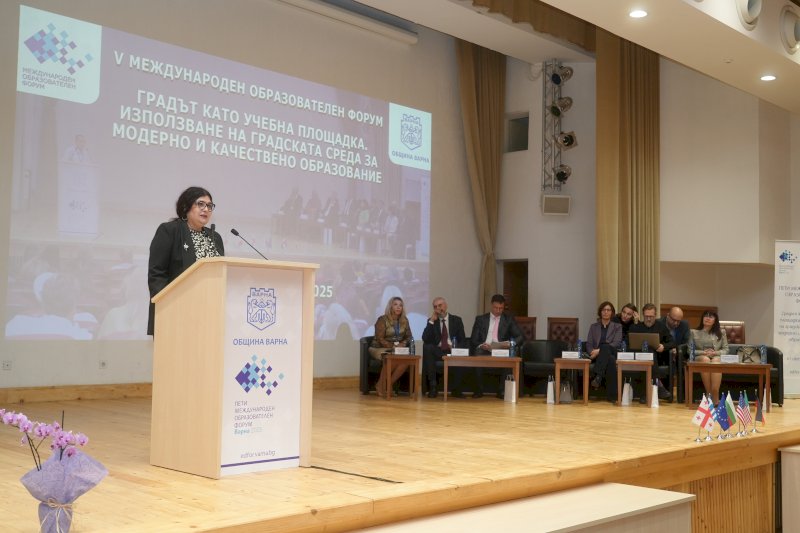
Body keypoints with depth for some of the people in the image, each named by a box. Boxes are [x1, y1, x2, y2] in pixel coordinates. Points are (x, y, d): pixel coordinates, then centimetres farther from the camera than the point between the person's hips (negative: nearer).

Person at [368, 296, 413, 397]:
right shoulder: (382, 320, -7)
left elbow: (409, 337, 9)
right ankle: (381, 385, -19)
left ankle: (389, 385, -19)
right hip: (380, 349, -4)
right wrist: (393, 346, -23)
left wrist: (402, 344, -13)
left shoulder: (404, 321, 8)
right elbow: (380, 339, -12)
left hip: (398, 349, 5)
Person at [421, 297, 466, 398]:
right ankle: (432, 386, -30)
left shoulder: (457, 320, 10)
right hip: (437, 352, 1)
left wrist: (455, 349, -15)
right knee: (426, 347, -31)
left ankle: (456, 388, -15)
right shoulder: (431, 321, 10)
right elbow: (425, 339, -5)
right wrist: (431, 321, -8)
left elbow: (462, 340, 7)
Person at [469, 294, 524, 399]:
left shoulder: (509, 320, 15)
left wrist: (510, 343, -14)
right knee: (477, 355, -34)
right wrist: (480, 345, -15)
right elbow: (473, 339, 8)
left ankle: (502, 390, -23)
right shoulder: (481, 319, 14)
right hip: (484, 350, 0)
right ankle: (479, 390, -23)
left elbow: (521, 337, 7)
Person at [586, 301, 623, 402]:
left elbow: (616, 344, -2)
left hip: (612, 353, -1)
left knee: (605, 347, -40)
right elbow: (589, 344, 11)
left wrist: (599, 350, -17)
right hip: (597, 356, 1)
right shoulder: (593, 326, 22)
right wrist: (593, 352, -16)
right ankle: (611, 395, -47)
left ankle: (598, 377, -51)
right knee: (610, 360, -39)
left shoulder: (617, 326, 15)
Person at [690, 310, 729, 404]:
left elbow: (726, 350, 13)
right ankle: (709, 395, -41)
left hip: (717, 357, 0)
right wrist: (704, 352, -9)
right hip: (700, 358, 0)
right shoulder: (694, 332, 17)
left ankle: (715, 398, -48)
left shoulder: (721, 332, 20)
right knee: (705, 360, -39)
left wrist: (715, 353, -8)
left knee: (716, 361, -39)